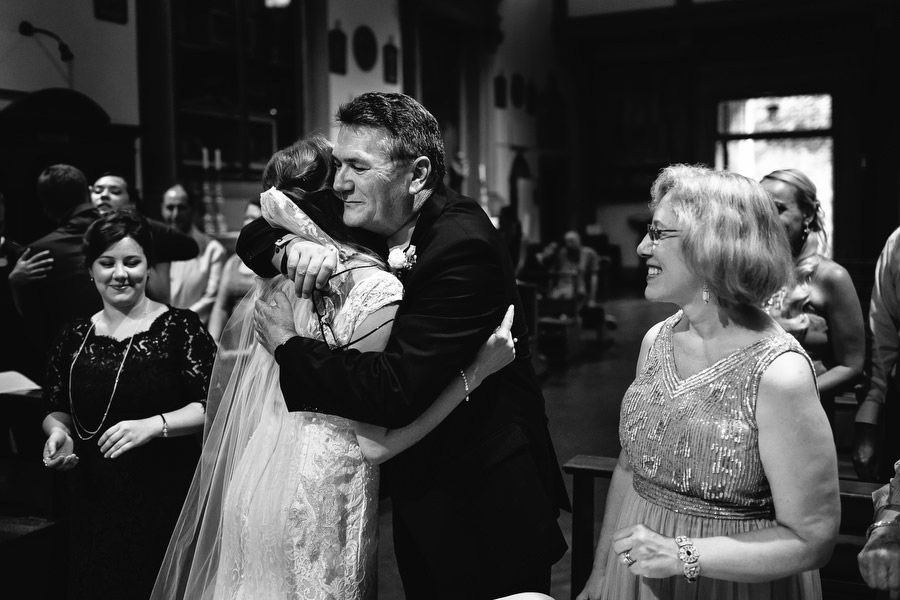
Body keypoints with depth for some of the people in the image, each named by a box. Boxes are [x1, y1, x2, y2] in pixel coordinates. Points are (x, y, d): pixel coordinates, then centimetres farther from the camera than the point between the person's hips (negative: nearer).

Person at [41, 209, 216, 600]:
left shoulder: (180, 328, -6)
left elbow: (211, 405, -11)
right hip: (93, 500, 4)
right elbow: (58, 409, 17)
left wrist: (153, 425, -24)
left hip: (166, 498, -4)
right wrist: (58, 431, -4)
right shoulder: (75, 338, 8)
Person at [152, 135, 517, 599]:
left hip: (251, 485, 6)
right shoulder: (379, 291, -20)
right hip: (316, 501, -6)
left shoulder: (279, 278, -3)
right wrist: (476, 369, -19)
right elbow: (376, 443, -19)